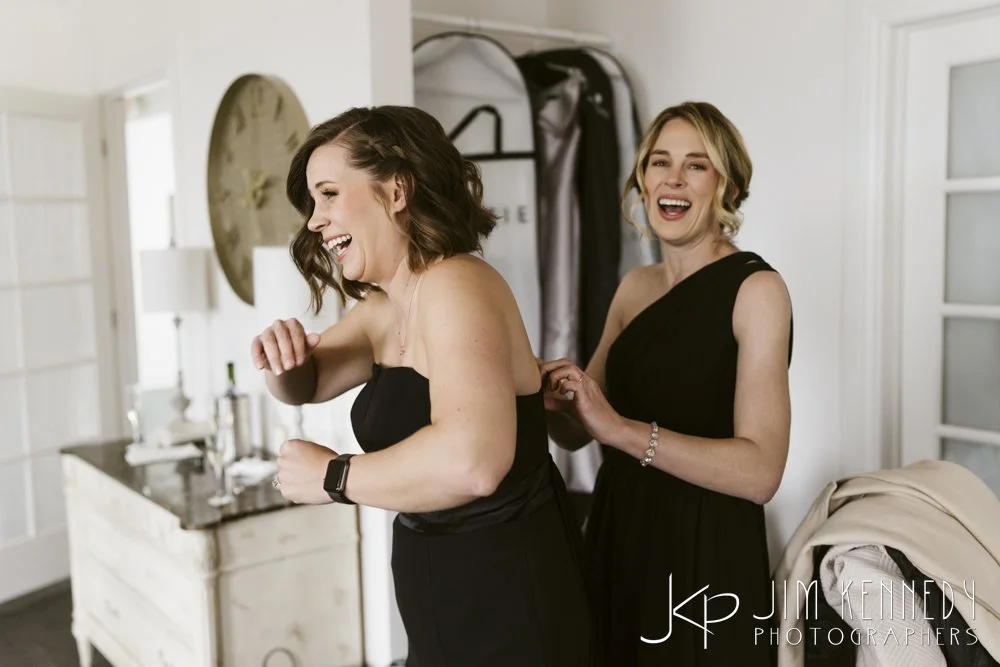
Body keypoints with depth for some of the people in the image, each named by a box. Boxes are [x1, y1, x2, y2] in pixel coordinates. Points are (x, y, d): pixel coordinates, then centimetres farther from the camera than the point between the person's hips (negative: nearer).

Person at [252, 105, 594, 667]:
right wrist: (283, 358, -4)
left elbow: (472, 460, -38)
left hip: (509, 601, -8)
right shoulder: (383, 307, 6)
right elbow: (305, 385, 19)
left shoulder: (454, 286, -23)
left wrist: (332, 476, -23)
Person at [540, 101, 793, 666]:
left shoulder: (756, 288, -13)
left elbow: (760, 471, -23)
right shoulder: (635, 287, 5)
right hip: (619, 539, 6)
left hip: (707, 557, -6)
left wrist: (620, 428, -30)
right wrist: (546, 395, -15)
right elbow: (577, 431, 6)